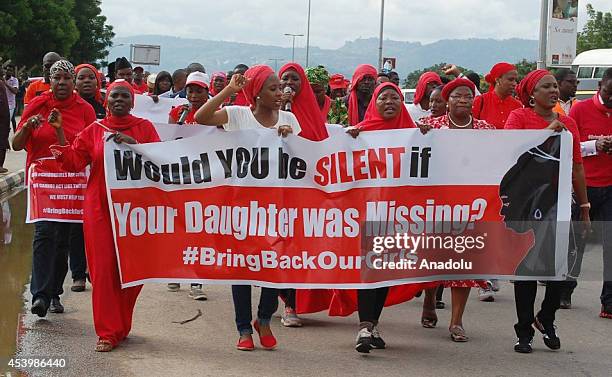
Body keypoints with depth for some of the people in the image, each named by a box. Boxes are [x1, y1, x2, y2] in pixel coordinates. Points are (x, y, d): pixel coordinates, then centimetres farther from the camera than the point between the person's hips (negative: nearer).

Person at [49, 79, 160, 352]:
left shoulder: (144, 127, 6)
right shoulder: (94, 130, 9)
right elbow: (74, 162, 3)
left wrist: (135, 145, -16)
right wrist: (60, 133, -6)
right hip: (100, 207, 0)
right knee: (103, 268, -3)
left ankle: (121, 327, 19)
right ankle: (107, 332, 2)